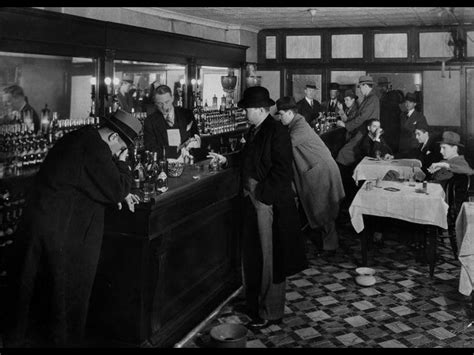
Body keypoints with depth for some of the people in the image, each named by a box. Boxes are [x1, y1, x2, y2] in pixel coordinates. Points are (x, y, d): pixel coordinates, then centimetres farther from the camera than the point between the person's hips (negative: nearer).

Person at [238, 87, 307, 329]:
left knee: (270, 257, 1)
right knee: (252, 254, 17)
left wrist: (262, 194, -17)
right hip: (252, 199, 9)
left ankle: (271, 313, 15)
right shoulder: (254, 130, 13)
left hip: (270, 202, -9)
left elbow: (282, 170, -19)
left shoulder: (276, 132, -14)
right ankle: (255, 303, 33)